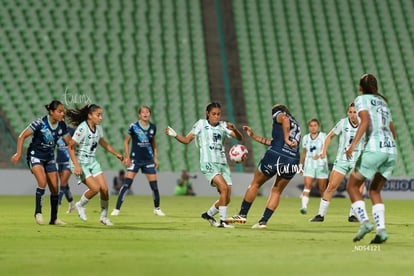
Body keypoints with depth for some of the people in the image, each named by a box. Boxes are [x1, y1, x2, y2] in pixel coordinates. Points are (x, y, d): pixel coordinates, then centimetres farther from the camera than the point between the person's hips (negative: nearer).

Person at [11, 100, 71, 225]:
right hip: (35, 156, -6)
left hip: (49, 157, 6)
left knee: (55, 188, 1)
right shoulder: (40, 123, -21)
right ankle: (38, 212, -9)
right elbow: (22, 136, -16)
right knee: (42, 182, -26)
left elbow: (69, 142, 7)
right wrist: (19, 153, -19)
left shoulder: (61, 125, -5)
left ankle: (54, 218, 13)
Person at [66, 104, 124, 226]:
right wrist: (76, 165, -27)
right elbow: (70, 147, -21)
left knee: (104, 188, -2)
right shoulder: (82, 129, -20)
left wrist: (116, 154, 19)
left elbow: (104, 143, 24)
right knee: (95, 188, -19)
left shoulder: (98, 128, 4)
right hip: (80, 163, -7)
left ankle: (104, 216, 15)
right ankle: (80, 205, 8)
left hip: (92, 162, 7)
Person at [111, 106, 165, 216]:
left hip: (148, 160, 3)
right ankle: (117, 209, -8)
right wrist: (127, 156, -7)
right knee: (126, 184, -12)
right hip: (135, 159, -3)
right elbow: (126, 142, 1)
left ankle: (157, 209, 23)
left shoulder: (153, 127, 2)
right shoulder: (133, 127, -8)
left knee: (154, 185, 3)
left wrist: (155, 157, 13)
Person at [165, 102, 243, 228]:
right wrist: (175, 135, -8)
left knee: (226, 199, 0)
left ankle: (209, 214, 26)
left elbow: (240, 138, 5)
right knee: (224, 188, -26)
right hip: (208, 164, -5)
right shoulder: (201, 124, 7)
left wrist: (234, 129, -15)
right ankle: (223, 221, -21)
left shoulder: (223, 126, 13)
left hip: (223, 164, 5)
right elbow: (187, 140, 8)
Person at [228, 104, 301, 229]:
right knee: (277, 191, 19)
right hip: (293, 161, 6)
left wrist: (286, 139, -18)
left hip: (275, 157, -6)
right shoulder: (296, 125, 30)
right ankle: (263, 221, 14)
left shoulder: (279, 115, 10)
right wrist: (253, 136, 36)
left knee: (255, 184, 14)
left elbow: (284, 119, -19)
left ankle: (242, 214, 21)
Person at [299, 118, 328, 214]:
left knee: (322, 188, 4)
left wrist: (320, 155, -39)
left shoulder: (323, 136, -3)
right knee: (307, 185, -18)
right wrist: (301, 165, 21)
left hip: (321, 164, -2)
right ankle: (304, 206, -29)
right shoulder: (306, 138, 9)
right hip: (309, 165, 2)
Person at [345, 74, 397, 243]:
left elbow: (365, 121, -13)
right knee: (374, 191, 16)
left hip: (374, 148, -6)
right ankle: (381, 229, -4)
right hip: (391, 149, 6)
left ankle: (364, 222, -13)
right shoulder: (383, 102, 25)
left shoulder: (362, 99, 5)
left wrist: (353, 144, -21)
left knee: (352, 186, 8)